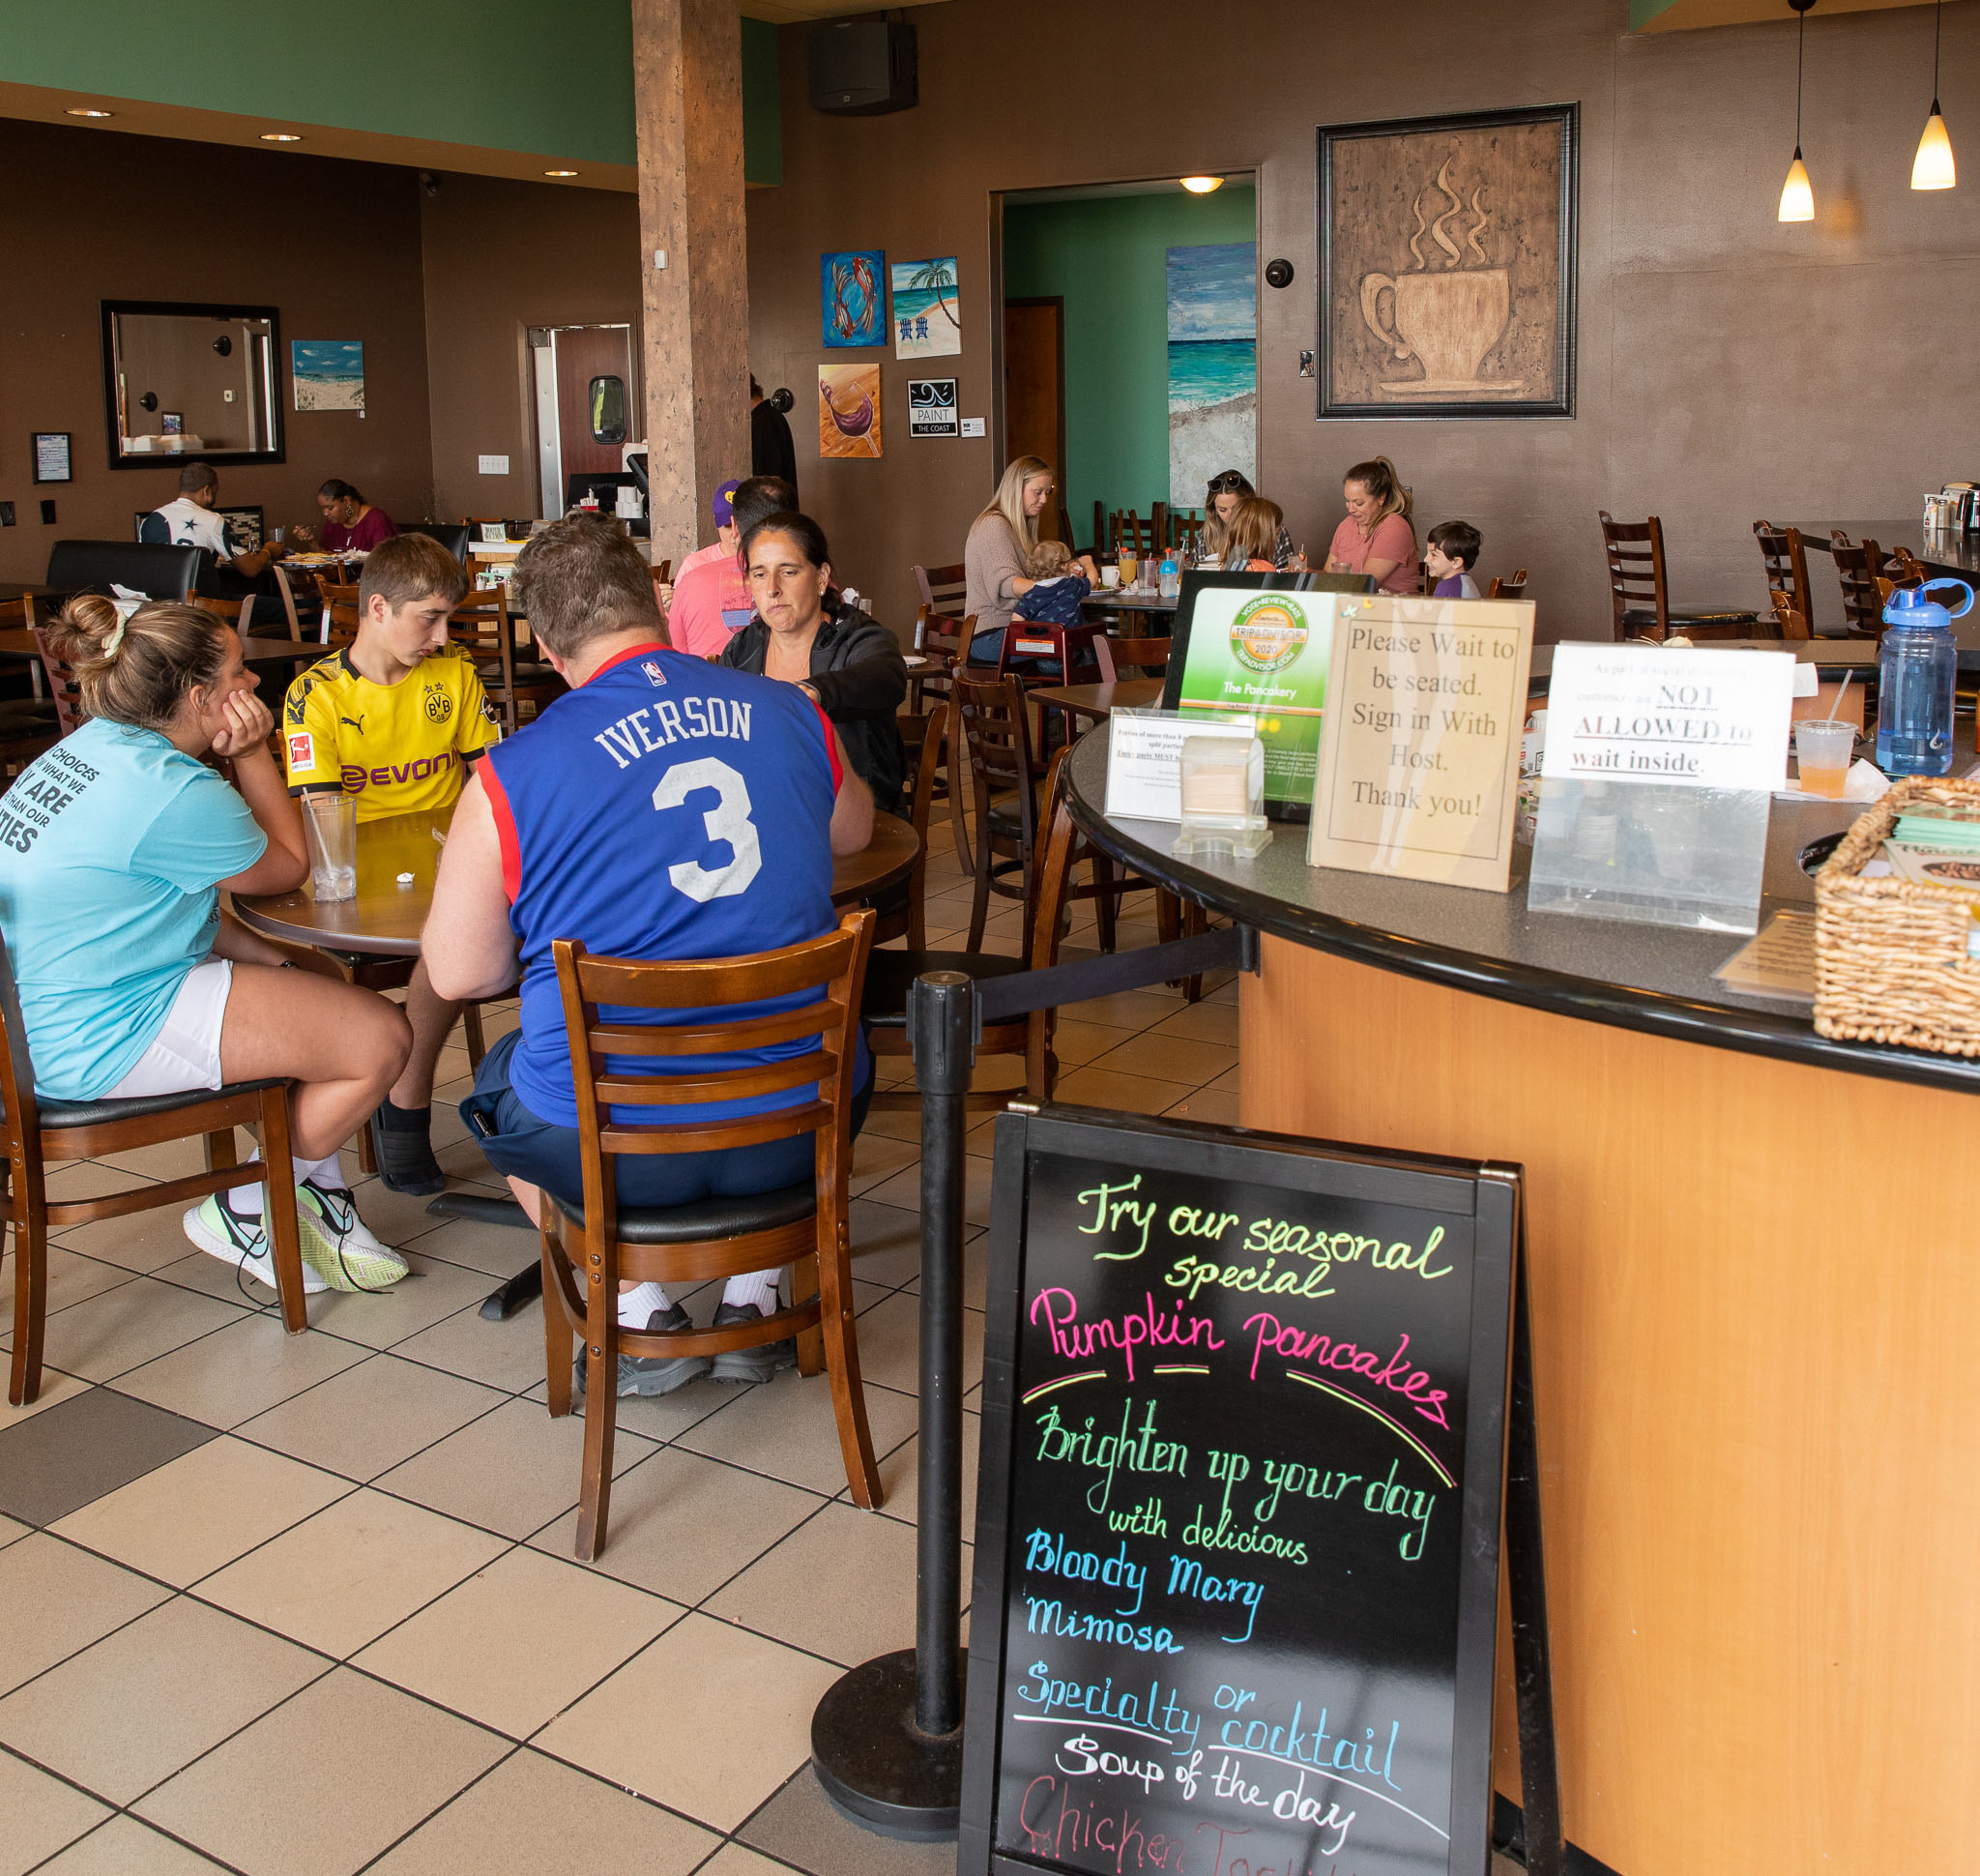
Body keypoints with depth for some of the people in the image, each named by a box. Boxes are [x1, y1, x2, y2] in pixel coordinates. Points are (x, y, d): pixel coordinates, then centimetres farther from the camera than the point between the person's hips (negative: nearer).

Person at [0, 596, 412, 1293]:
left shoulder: (90, 746, 8)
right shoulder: (175, 790, -23)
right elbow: (287, 868, -6)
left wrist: (272, 955, 4)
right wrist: (253, 753, -3)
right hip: (100, 1041, -11)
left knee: (321, 978, 21)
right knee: (383, 1038, -10)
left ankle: (316, 1193, 23)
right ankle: (246, 1211, 9)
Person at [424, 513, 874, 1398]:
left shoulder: (512, 774, -11)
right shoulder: (791, 711, 0)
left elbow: (460, 974, -4)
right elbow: (853, 832, 20)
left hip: (612, 1148, -2)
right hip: (799, 1126, 3)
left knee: (497, 1079, 30)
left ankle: (640, 1314, 19)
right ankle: (753, 1297, 28)